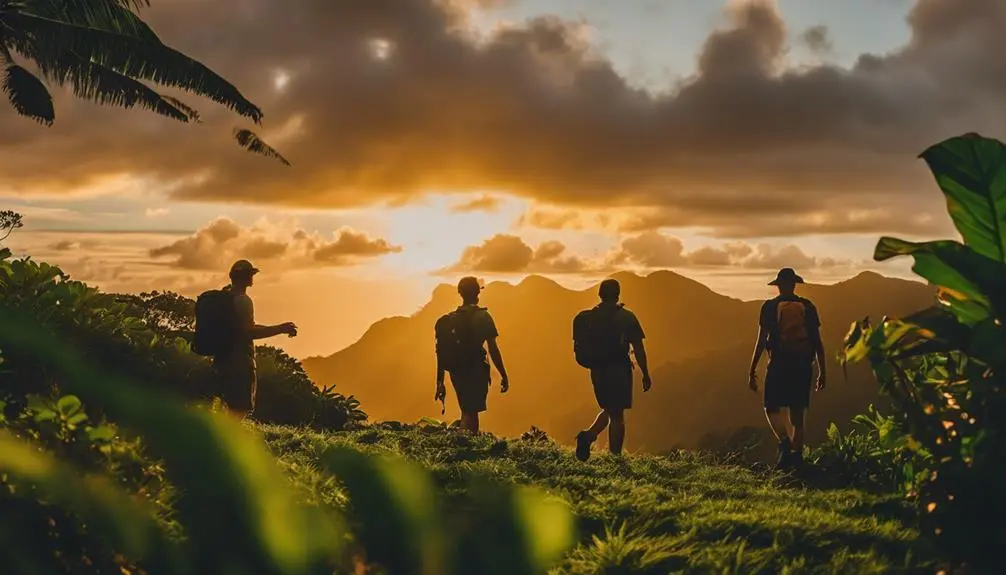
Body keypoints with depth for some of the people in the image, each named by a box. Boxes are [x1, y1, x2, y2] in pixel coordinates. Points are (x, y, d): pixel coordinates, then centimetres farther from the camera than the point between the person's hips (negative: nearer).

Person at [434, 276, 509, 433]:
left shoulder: (448, 320, 8)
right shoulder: (483, 317, -7)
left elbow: (441, 354, 8)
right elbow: (493, 349, -9)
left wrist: (440, 383, 14)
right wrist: (504, 376, -2)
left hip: (457, 373, 6)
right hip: (476, 372, -6)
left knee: (468, 412, 19)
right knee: (470, 413, -7)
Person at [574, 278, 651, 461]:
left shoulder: (587, 317, 3)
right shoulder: (626, 317, -6)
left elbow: (578, 347, 6)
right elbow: (638, 349, -6)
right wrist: (646, 375, 1)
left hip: (597, 371, 4)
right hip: (619, 370, -4)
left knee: (608, 410, 20)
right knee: (617, 415, 4)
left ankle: (589, 435, -5)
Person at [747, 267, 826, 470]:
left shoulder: (770, 306, -1)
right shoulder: (807, 306, 6)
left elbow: (762, 340, -5)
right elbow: (817, 341, 5)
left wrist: (752, 371, 0)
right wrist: (822, 370, 12)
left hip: (779, 364, -3)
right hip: (803, 364, 3)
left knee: (772, 408, 5)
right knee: (797, 414, 10)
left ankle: (785, 442, -19)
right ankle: (797, 455, 8)